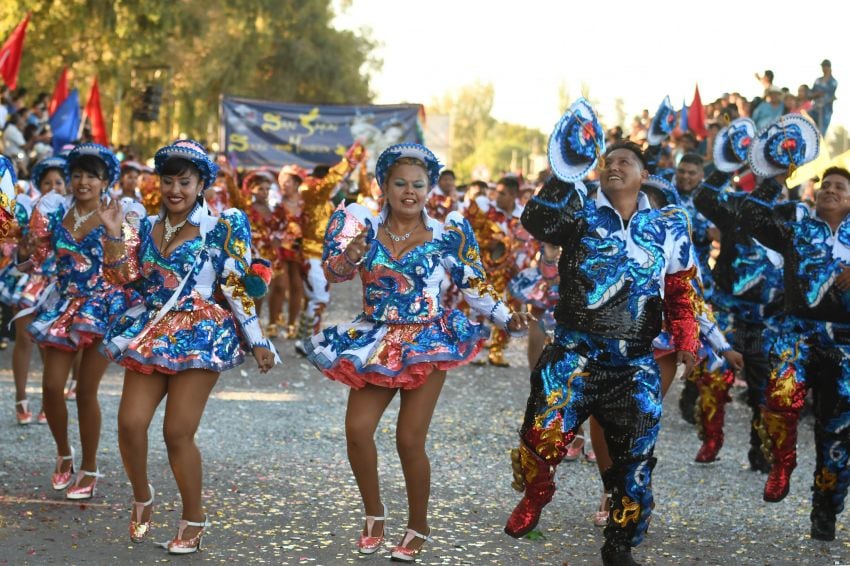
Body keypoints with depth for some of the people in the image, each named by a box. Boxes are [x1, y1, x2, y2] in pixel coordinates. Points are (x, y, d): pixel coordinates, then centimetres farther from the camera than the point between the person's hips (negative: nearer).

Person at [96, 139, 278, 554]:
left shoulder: (221, 228, -3)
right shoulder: (146, 227, 11)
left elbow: (240, 288, -4)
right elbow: (123, 277, 6)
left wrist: (256, 341, -6)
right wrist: (114, 234, -7)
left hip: (199, 336, -5)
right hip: (150, 333, 5)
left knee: (178, 432, -8)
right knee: (130, 423, -6)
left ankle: (194, 519, 9)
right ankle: (142, 498, 20)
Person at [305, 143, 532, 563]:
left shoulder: (446, 236, -4)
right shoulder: (365, 226, -2)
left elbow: (475, 287, 3)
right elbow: (333, 273, -10)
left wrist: (507, 318, -9)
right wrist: (351, 256, -31)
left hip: (427, 343, -2)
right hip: (376, 343, 2)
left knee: (409, 441, -5)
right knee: (357, 430, -8)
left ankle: (418, 528, 13)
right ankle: (374, 513, 15)